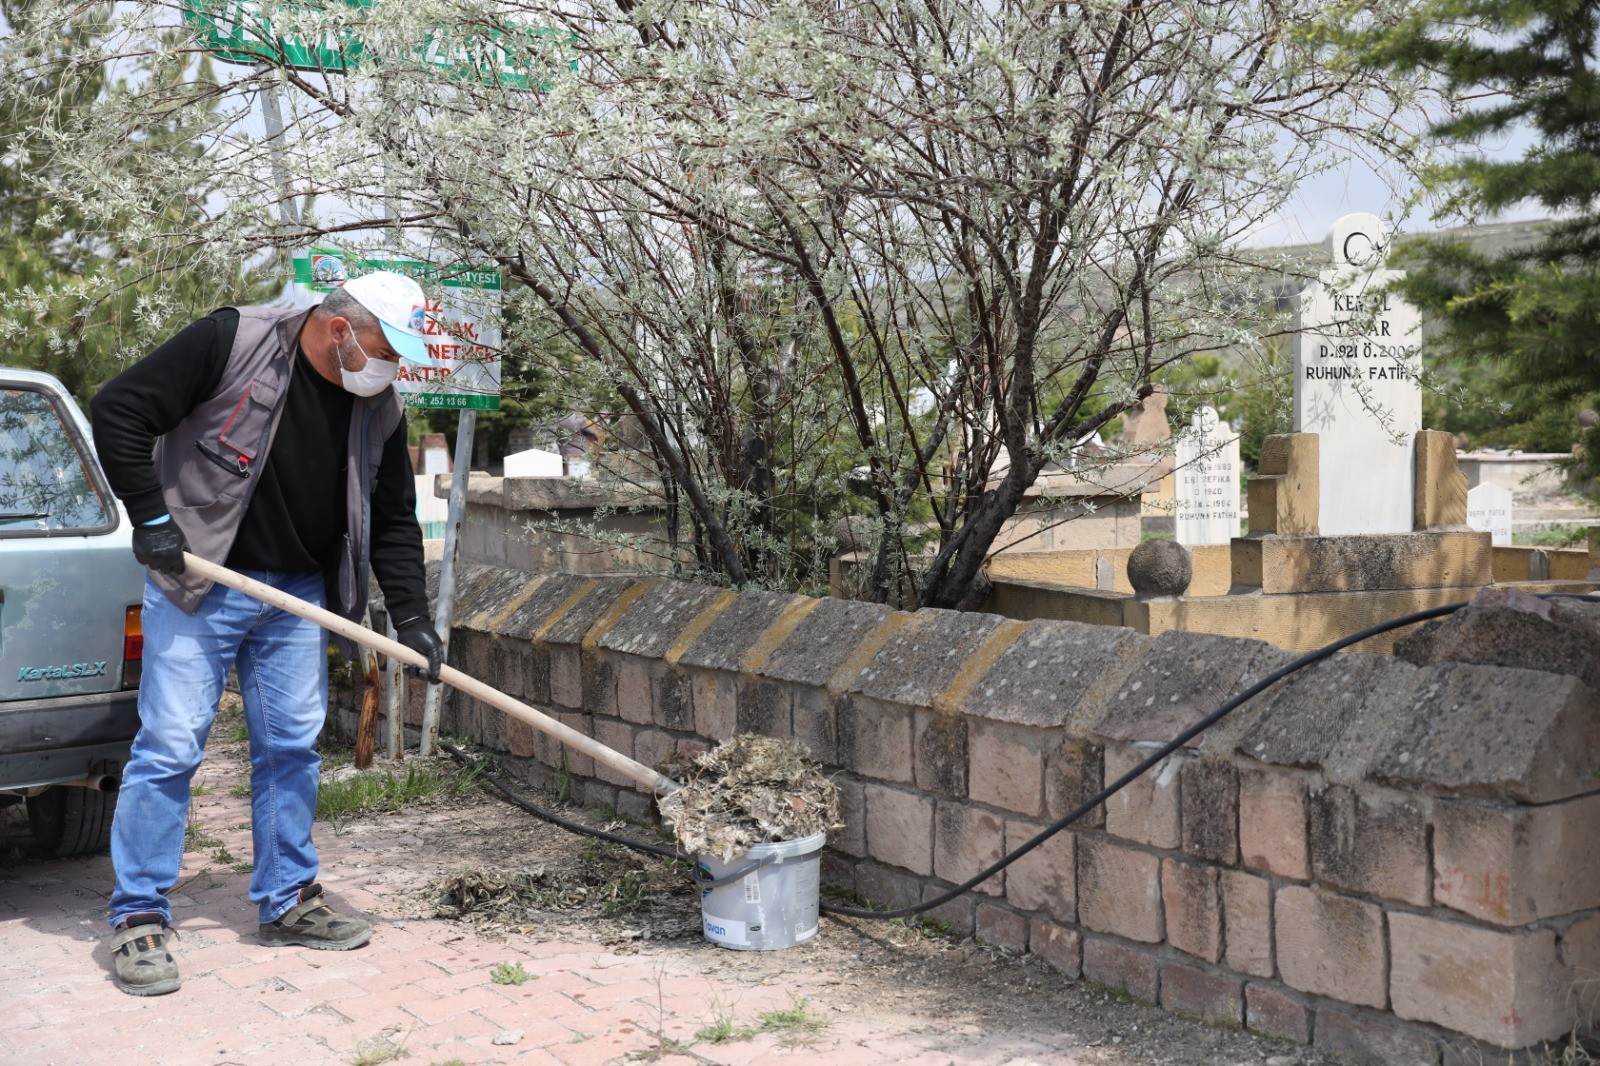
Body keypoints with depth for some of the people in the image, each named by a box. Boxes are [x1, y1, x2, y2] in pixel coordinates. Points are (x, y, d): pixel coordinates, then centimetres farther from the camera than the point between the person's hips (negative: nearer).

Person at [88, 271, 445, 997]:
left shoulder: (379, 409, 2)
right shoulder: (231, 341, -15)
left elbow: (393, 522, 7)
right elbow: (118, 411, -14)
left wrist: (411, 617, -1)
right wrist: (150, 516, -17)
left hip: (297, 599, 6)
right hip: (196, 586, -5)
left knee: (292, 747, 9)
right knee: (169, 746, -5)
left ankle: (288, 902, 22)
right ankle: (138, 917, 7)